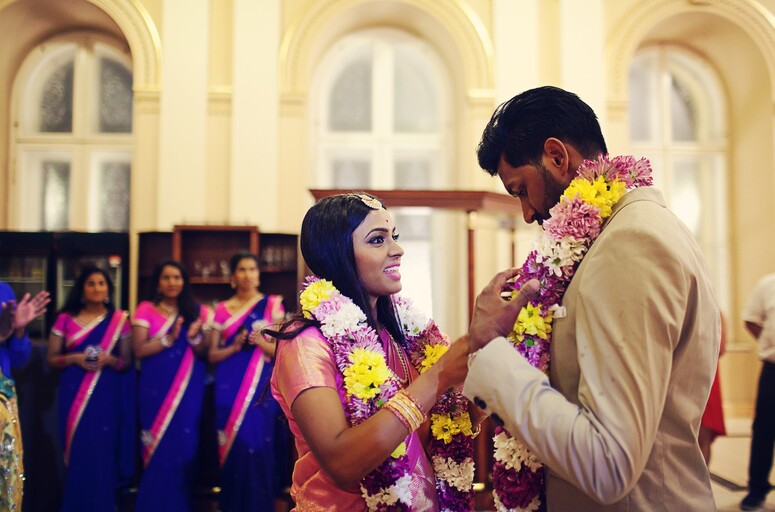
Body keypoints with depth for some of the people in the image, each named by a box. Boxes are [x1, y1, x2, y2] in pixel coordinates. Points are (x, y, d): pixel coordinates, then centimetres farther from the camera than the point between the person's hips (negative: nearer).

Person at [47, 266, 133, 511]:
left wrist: (109, 359, -14)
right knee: (78, 451, 1)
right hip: (74, 395, 0)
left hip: (106, 396, 0)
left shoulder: (119, 319, 3)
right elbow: (52, 359, 6)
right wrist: (74, 358, -12)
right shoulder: (65, 319, 4)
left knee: (102, 452, -1)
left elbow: (126, 362, 6)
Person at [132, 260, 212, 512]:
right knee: (160, 446, 3)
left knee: (184, 445, 2)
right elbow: (139, 350, -6)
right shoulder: (146, 309, 2)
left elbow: (204, 354, 4)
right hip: (156, 389, -1)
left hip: (189, 390, 1)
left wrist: (194, 337, -16)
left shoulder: (197, 312, 6)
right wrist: (170, 338, -17)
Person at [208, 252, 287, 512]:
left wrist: (261, 343, -17)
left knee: (257, 445, -5)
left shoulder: (272, 304, 3)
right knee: (234, 445, 1)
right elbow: (212, 355, 8)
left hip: (260, 386, -2)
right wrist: (234, 347, -11)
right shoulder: (222, 310, 9)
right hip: (229, 387, 2)